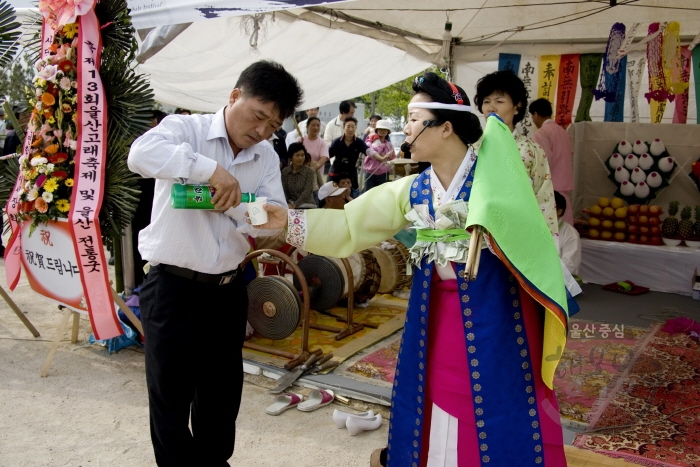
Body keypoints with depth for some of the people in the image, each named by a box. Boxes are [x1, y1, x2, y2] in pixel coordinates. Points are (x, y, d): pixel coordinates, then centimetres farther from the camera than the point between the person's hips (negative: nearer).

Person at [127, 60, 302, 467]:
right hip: (173, 287, -5)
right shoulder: (187, 128, -8)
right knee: (171, 396, 8)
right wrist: (211, 169, -32)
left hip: (228, 290, 5)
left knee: (223, 394, 20)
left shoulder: (267, 157, 6)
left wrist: (233, 202, -20)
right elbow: (142, 154, -29)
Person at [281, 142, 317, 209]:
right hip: (291, 204, 2)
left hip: (307, 205, -2)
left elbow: (307, 192, -13)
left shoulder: (309, 172, -5)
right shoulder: (285, 171, 5)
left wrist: (295, 205, -25)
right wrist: (287, 204, -16)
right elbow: (284, 190, 3)